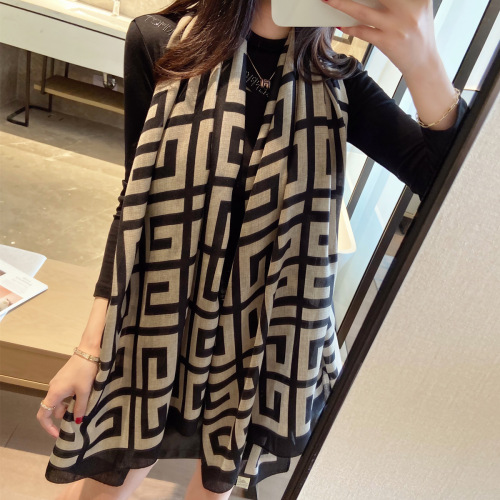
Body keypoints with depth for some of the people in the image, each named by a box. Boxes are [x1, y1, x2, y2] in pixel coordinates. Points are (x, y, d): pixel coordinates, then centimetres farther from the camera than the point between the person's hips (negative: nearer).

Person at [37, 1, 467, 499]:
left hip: (266, 345, 3)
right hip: (157, 331, -1)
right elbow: (135, 206, -6)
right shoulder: (161, 42, -7)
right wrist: (89, 347, -8)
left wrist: (423, 64, -27)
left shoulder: (335, 83, -1)